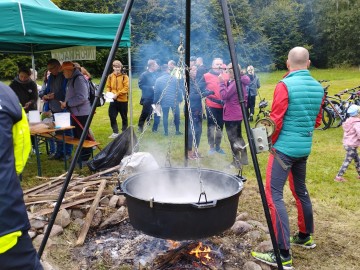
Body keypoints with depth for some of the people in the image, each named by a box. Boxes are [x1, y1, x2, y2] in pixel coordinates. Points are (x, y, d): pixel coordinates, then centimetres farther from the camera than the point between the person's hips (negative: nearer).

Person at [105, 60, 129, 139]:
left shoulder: (124, 76, -6)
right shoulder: (110, 76, 5)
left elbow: (126, 87, -12)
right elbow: (108, 86, 10)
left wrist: (117, 94, -19)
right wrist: (108, 93, -10)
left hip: (123, 100, -3)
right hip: (113, 100, 3)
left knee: (124, 117, 10)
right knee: (112, 116, -2)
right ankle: (115, 132, 9)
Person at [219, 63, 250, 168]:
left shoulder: (235, 83, -21)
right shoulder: (240, 81, 9)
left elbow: (224, 95, -23)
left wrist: (222, 82, -16)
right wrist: (225, 82, 6)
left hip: (231, 115, -10)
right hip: (237, 114, 10)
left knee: (233, 138, 0)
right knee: (238, 137, 19)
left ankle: (236, 162, 8)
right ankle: (243, 159, 28)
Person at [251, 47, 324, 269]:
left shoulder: (285, 85, -13)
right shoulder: (318, 87, 8)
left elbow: (275, 120, -15)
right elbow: (317, 121, 15)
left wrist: (271, 141, 1)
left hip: (285, 147, -8)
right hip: (305, 147, 8)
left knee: (274, 195, -7)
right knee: (300, 190, 22)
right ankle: (306, 236, 36)